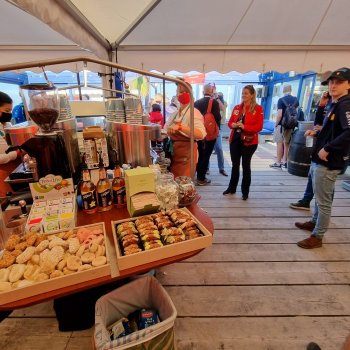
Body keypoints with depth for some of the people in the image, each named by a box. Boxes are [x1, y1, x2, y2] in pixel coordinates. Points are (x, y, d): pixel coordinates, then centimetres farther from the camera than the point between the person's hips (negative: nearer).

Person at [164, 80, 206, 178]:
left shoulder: (193, 112, -12)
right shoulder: (174, 114, 11)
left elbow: (201, 134, -29)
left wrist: (180, 127, -39)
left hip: (186, 156, -7)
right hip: (173, 155, 7)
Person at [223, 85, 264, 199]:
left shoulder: (258, 108, -5)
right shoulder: (237, 107, 10)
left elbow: (259, 126, -11)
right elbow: (230, 122, 12)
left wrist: (244, 126, -23)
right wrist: (233, 125, -11)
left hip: (249, 142, -4)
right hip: (235, 140, 4)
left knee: (245, 165, 4)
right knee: (235, 165, 12)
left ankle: (245, 191, 16)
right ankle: (232, 188, 25)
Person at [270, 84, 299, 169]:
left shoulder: (281, 100, -12)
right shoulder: (296, 100, 6)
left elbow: (279, 115, -18)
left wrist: (276, 124, -7)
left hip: (282, 125, -5)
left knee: (279, 143, 0)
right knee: (287, 144, 13)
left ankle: (278, 163, 4)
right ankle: (284, 162, 20)